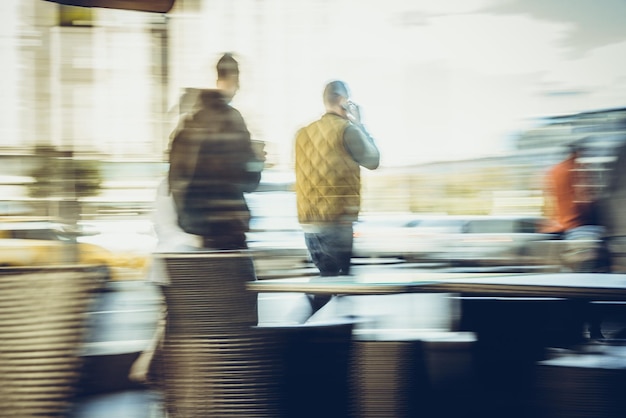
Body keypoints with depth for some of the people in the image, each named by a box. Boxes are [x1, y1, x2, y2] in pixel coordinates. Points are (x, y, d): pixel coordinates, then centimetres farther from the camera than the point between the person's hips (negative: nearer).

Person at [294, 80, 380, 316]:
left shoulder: (304, 133, 12)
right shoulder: (347, 129, -7)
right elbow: (373, 161, 2)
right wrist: (360, 124, 12)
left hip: (309, 223, 7)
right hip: (339, 221, -7)